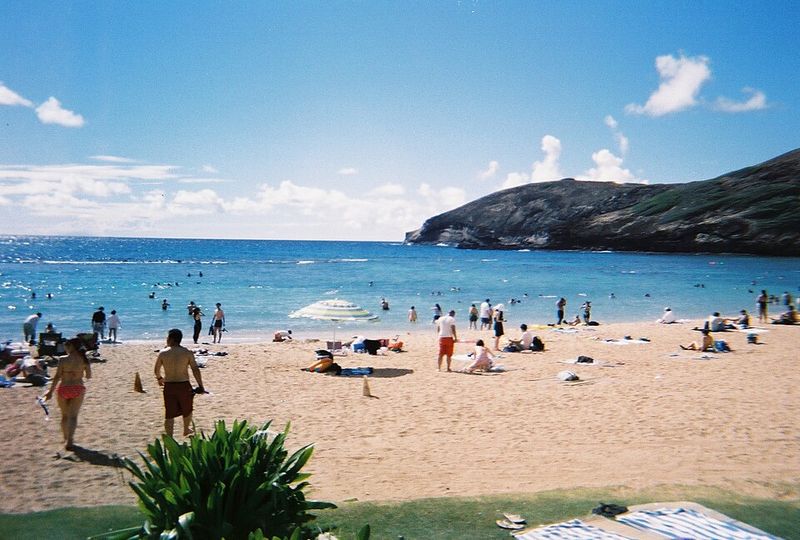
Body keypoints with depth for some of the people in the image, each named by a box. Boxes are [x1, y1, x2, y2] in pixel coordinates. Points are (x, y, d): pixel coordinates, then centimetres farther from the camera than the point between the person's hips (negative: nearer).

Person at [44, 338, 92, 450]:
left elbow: (57, 377, -8)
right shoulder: (84, 360, -4)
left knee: (65, 415, 16)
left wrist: (51, 391, -1)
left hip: (63, 389, -1)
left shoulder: (63, 360, -10)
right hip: (78, 389, 1)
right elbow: (88, 376, 3)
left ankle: (66, 439, 28)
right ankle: (69, 440, -14)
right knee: (73, 416, 1)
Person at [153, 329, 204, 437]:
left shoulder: (163, 353, -3)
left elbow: (156, 370, 10)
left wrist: (159, 378, 32)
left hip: (169, 386, 0)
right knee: (187, 410, 24)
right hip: (184, 385, 0)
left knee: (169, 414, 6)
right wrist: (200, 386, -2)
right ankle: (186, 430, 44)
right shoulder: (187, 353, -6)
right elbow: (195, 370, -9)